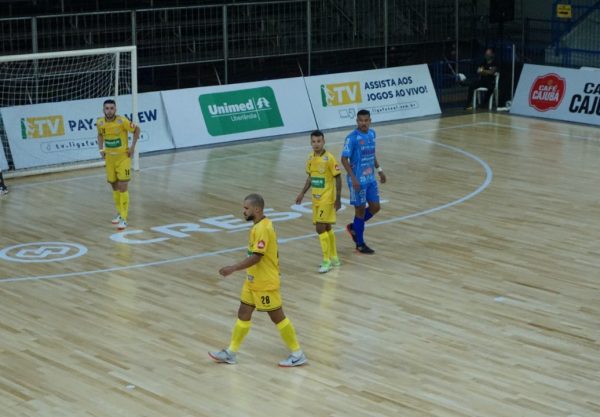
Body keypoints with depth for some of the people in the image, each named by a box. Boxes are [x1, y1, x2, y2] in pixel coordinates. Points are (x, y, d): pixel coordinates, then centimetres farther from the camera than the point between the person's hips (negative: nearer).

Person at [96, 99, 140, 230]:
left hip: (123, 157, -5)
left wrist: (132, 147, -8)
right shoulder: (100, 123, -6)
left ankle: (123, 218, -7)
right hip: (109, 158, 5)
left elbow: (137, 129, -6)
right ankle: (120, 213, 31)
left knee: (122, 187, -9)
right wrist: (101, 149, 4)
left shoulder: (122, 121, -19)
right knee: (114, 186, 14)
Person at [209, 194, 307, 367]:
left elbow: (256, 257, -28)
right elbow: (272, 252, 16)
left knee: (277, 317, -1)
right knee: (243, 314, 12)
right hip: (253, 281, 10)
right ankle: (231, 353, 20)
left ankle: (298, 354, 9)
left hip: (265, 284, -10)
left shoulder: (262, 229, -23)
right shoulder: (261, 225, 8)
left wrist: (233, 268, -30)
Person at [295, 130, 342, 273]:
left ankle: (327, 261, -2)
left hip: (327, 199, -7)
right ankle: (334, 258, 25)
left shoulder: (329, 158, -16)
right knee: (326, 228, 14)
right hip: (316, 199, 7)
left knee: (321, 228, -11)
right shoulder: (311, 158, 4)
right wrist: (302, 193, 14)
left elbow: (338, 178, -12)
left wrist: (338, 199, -14)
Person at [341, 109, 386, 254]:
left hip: (370, 178, 7)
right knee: (360, 209, 2)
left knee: (375, 207, 9)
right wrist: (353, 178, -22)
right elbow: (344, 159, -16)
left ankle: (354, 227, 31)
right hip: (358, 180, -7)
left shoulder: (372, 134, 5)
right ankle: (360, 244, 14)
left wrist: (379, 169, 16)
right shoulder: (352, 138, -17)